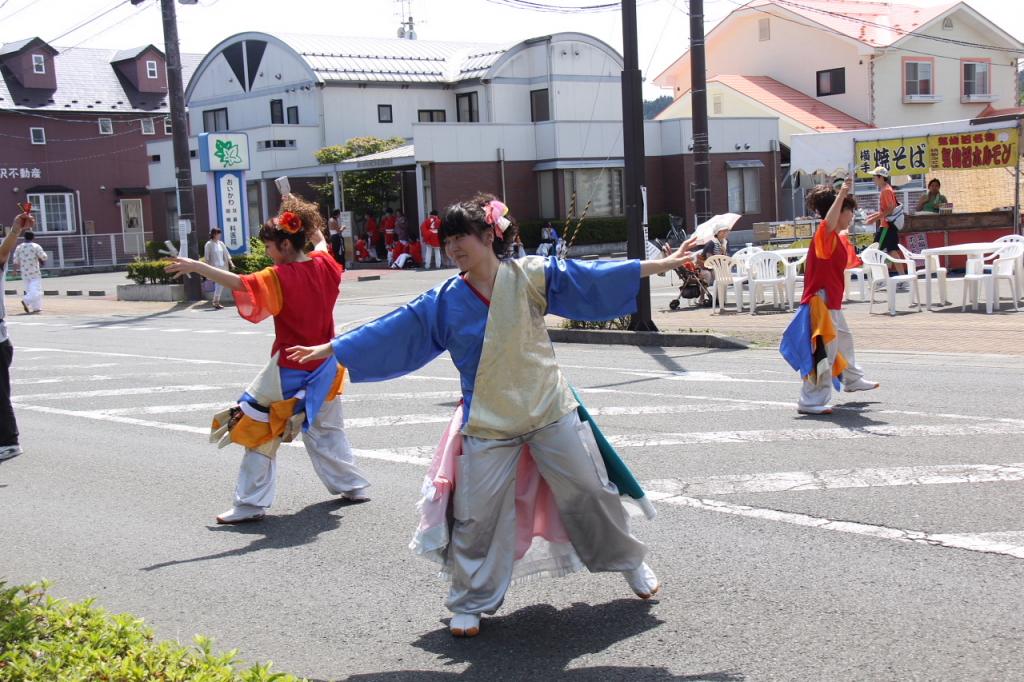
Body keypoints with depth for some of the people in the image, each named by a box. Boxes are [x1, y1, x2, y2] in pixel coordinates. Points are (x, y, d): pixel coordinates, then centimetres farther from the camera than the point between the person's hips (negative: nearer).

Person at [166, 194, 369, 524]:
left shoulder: (281, 277, -20)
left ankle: (251, 504, 1)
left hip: (290, 370, -7)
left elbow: (240, 283, -33)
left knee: (257, 430, 1)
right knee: (326, 429, 24)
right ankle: (352, 485, 32)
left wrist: (196, 267, -32)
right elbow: (320, 246, 23)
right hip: (324, 368, 7)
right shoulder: (324, 265, -1)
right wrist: (313, 229, 39)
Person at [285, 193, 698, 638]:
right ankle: (469, 603, 21)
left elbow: (588, 277, -4)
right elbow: (392, 331, 1)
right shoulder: (444, 302, -2)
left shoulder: (529, 276, -5)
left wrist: (660, 265, -6)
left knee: (590, 491, 9)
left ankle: (629, 561, 35)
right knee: (478, 516, 1)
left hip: (550, 410, 0)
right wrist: (331, 349, -1)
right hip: (487, 425, 0)